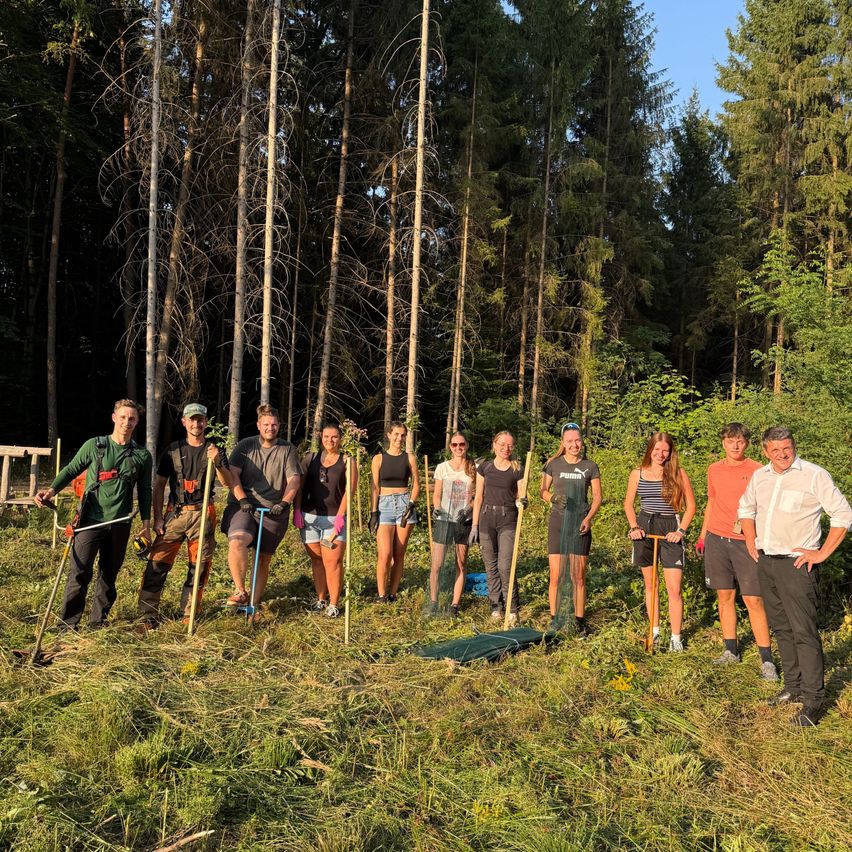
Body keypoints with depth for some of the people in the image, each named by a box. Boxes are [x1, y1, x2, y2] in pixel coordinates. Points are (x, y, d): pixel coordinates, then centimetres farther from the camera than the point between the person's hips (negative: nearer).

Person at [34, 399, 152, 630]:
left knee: (109, 574, 10)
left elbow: (144, 492, 10)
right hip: (91, 520, -2)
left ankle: (98, 621, 22)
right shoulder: (94, 446, 2)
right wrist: (52, 489, -13)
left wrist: (146, 525, 9)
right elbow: (71, 469, 5)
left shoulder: (142, 455, 5)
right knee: (79, 572, -5)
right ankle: (67, 623, 5)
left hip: (120, 524, 2)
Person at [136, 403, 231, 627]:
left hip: (202, 515, 0)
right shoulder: (173, 450, 7)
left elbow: (227, 484, -5)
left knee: (199, 565, 3)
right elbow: (159, 485, 8)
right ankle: (147, 613, 3)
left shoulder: (214, 451, 5)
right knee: (158, 562, -6)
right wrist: (158, 517, 0)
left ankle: (189, 614, 15)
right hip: (175, 513, 0)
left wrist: (216, 463, -22)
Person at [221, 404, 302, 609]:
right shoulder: (245, 446, 6)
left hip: (273, 511, 1)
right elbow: (233, 474, -2)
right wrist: (242, 499, -16)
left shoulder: (287, 449, 5)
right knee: (237, 542, -28)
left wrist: (284, 503, -18)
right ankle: (240, 592, -17)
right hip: (244, 507, -1)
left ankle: (254, 604, 19)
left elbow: (294, 479, -3)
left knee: (264, 560, 5)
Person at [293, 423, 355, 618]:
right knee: (316, 560, 9)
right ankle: (320, 599, 21)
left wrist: (340, 515, -15)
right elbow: (299, 485, 7)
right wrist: (296, 510, -3)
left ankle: (333, 604, 1)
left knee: (332, 561, -8)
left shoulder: (347, 462, 3)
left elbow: (349, 491, -5)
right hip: (310, 516, 3)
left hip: (334, 518, -3)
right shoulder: (311, 458, 10)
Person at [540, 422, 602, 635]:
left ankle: (580, 620, 14)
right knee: (555, 576, -1)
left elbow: (598, 496, 5)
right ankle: (554, 619, 12)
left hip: (580, 524, 0)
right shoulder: (554, 464, 3)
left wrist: (588, 518, -10)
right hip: (558, 522, 0)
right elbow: (543, 491, 8)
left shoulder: (590, 467, 4)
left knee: (579, 577, 4)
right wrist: (553, 498, -14)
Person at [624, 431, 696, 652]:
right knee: (649, 584, 12)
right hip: (645, 528, 2)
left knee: (674, 588, -6)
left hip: (669, 529, -2)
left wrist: (681, 531, -7)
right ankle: (655, 631, 24)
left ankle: (676, 638, 5)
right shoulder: (638, 474, 5)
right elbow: (628, 503, 13)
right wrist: (634, 527, 0)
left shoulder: (678, 474, 0)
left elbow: (690, 505, 2)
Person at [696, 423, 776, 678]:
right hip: (717, 540, 4)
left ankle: (766, 660, 2)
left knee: (753, 600, -5)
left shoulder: (757, 470, -3)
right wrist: (702, 536, 18)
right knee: (725, 595, 10)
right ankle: (731, 651, 21)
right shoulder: (714, 470, 10)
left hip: (746, 542, -4)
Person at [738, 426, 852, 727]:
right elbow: (746, 508, 24)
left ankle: (813, 700, 2)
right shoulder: (759, 476, 8)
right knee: (781, 629, 14)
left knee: (804, 632, -7)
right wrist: (751, 542, 14)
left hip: (796, 564, -6)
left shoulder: (815, 475, -11)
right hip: (765, 562, 6)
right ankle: (793, 687, 27)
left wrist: (822, 554, -10)